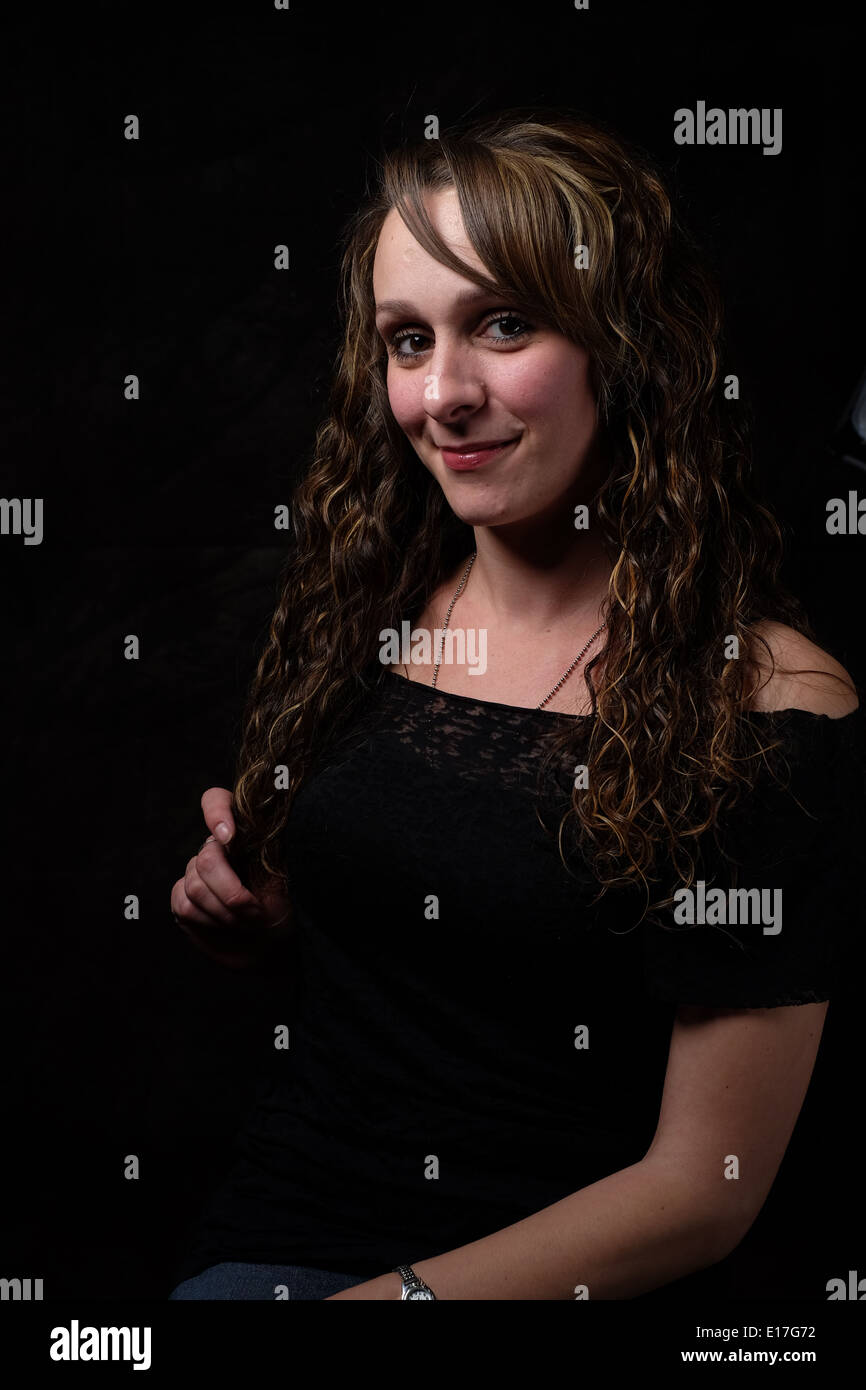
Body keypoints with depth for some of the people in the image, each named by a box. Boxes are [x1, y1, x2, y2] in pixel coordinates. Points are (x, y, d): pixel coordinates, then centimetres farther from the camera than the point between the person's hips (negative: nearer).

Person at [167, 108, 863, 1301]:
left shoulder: (767, 701, -13)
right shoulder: (363, 611, 2)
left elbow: (704, 1185, -11)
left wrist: (401, 1290, -16)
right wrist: (239, 913, -2)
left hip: (570, 1270, -2)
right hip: (275, 1236, 3)